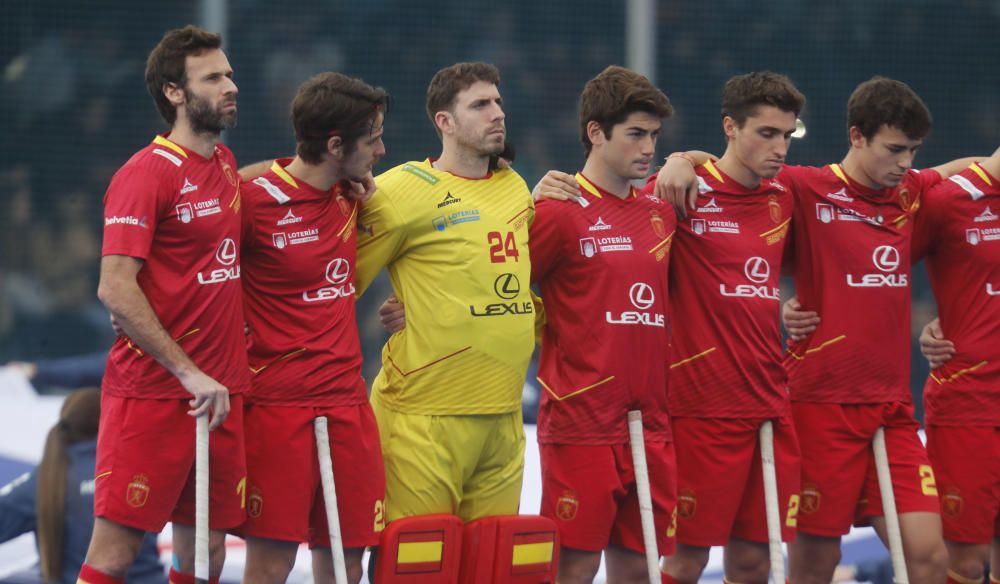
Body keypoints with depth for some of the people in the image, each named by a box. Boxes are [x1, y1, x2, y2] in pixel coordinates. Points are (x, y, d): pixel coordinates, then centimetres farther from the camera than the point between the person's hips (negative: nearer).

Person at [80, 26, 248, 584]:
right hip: (152, 393, -7)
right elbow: (116, 289, -16)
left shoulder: (225, 163, 14)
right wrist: (188, 372, -19)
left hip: (221, 395, 7)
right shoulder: (145, 175, -10)